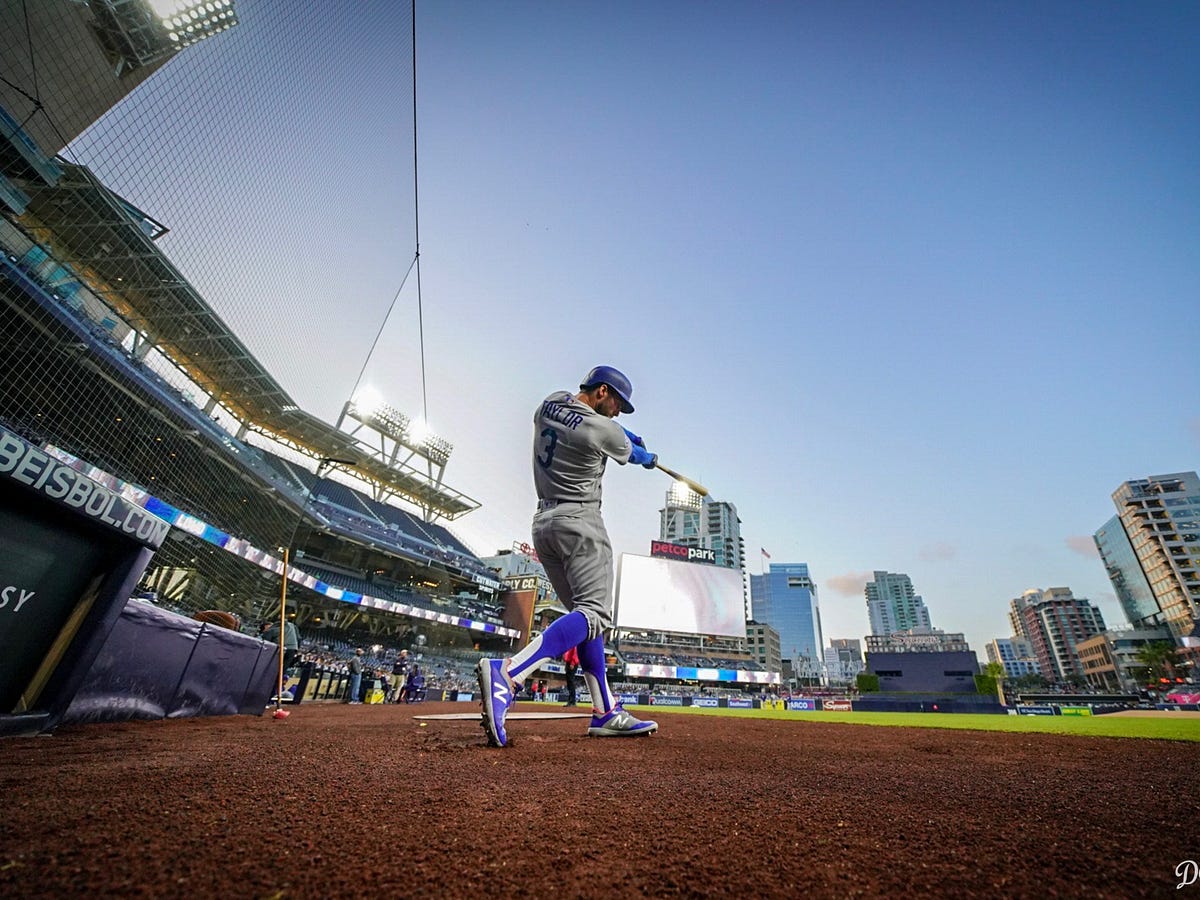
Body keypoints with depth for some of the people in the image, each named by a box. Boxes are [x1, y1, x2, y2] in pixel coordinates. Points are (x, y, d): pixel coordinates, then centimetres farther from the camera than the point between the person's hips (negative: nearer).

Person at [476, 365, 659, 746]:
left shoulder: (550, 403, 11)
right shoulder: (603, 430, -10)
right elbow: (635, 454, 11)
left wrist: (622, 433, 30)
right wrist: (649, 457, 35)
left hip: (543, 523, 9)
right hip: (580, 522, -9)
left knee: (584, 613, 10)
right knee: (594, 613, -17)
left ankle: (607, 713, 11)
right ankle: (506, 673, -35)